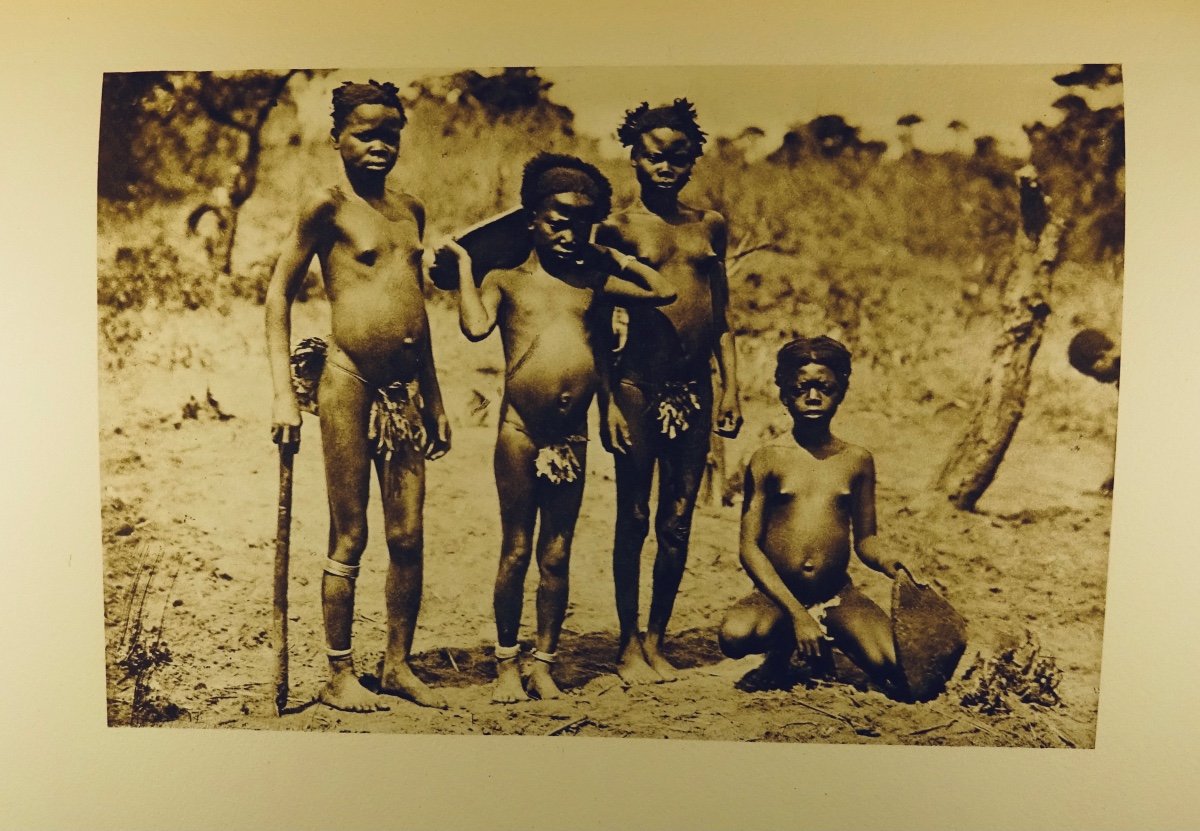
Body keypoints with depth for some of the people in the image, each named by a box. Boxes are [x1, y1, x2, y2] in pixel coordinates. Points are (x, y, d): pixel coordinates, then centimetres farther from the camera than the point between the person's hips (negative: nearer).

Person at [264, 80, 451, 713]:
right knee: (349, 537, 3)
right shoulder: (328, 205, -2)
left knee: (408, 537, 8)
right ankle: (339, 677, 18)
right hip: (350, 383, -5)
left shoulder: (411, 209, 16)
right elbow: (278, 292, -2)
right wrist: (284, 392, -10)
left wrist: (433, 396, 18)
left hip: (406, 391, 6)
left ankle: (398, 665, 23)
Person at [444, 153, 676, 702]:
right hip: (519, 431, -2)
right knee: (516, 552, 7)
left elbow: (663, 292, 15)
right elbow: (475, 327, -13)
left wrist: (615, 256, 16)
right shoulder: (506, 280, 6)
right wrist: (463, 262, -3)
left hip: (572, 436, 2)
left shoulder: (594, 282, 13)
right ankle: (507, 663, 22)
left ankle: (544, 664, 22)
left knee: (557, 556, 9)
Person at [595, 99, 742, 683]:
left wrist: (730, 390, 10)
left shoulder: (710, 226, 13)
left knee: (678, 521, 8)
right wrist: (608, 403, -8)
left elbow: (721, 318, 15)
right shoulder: (617, 229, 1)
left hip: (694, 390, 4)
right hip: (639, 387, -4)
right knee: (633, 519, 5)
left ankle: (657, 640, 24)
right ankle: (628, 645, 20)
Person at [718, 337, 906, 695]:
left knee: (897, 670, -22)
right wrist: (796, 612, -16)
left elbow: (864, 537, 13)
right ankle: (782, 647, 5)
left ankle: (825, 644, 12)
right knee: (734, 634, -34)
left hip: (839, 596, 2)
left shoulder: (857, 460, 5)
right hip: (775, 595, -2)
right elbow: (750, 547, -7)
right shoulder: (768, 460, -3)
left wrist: (883, 561, -12)